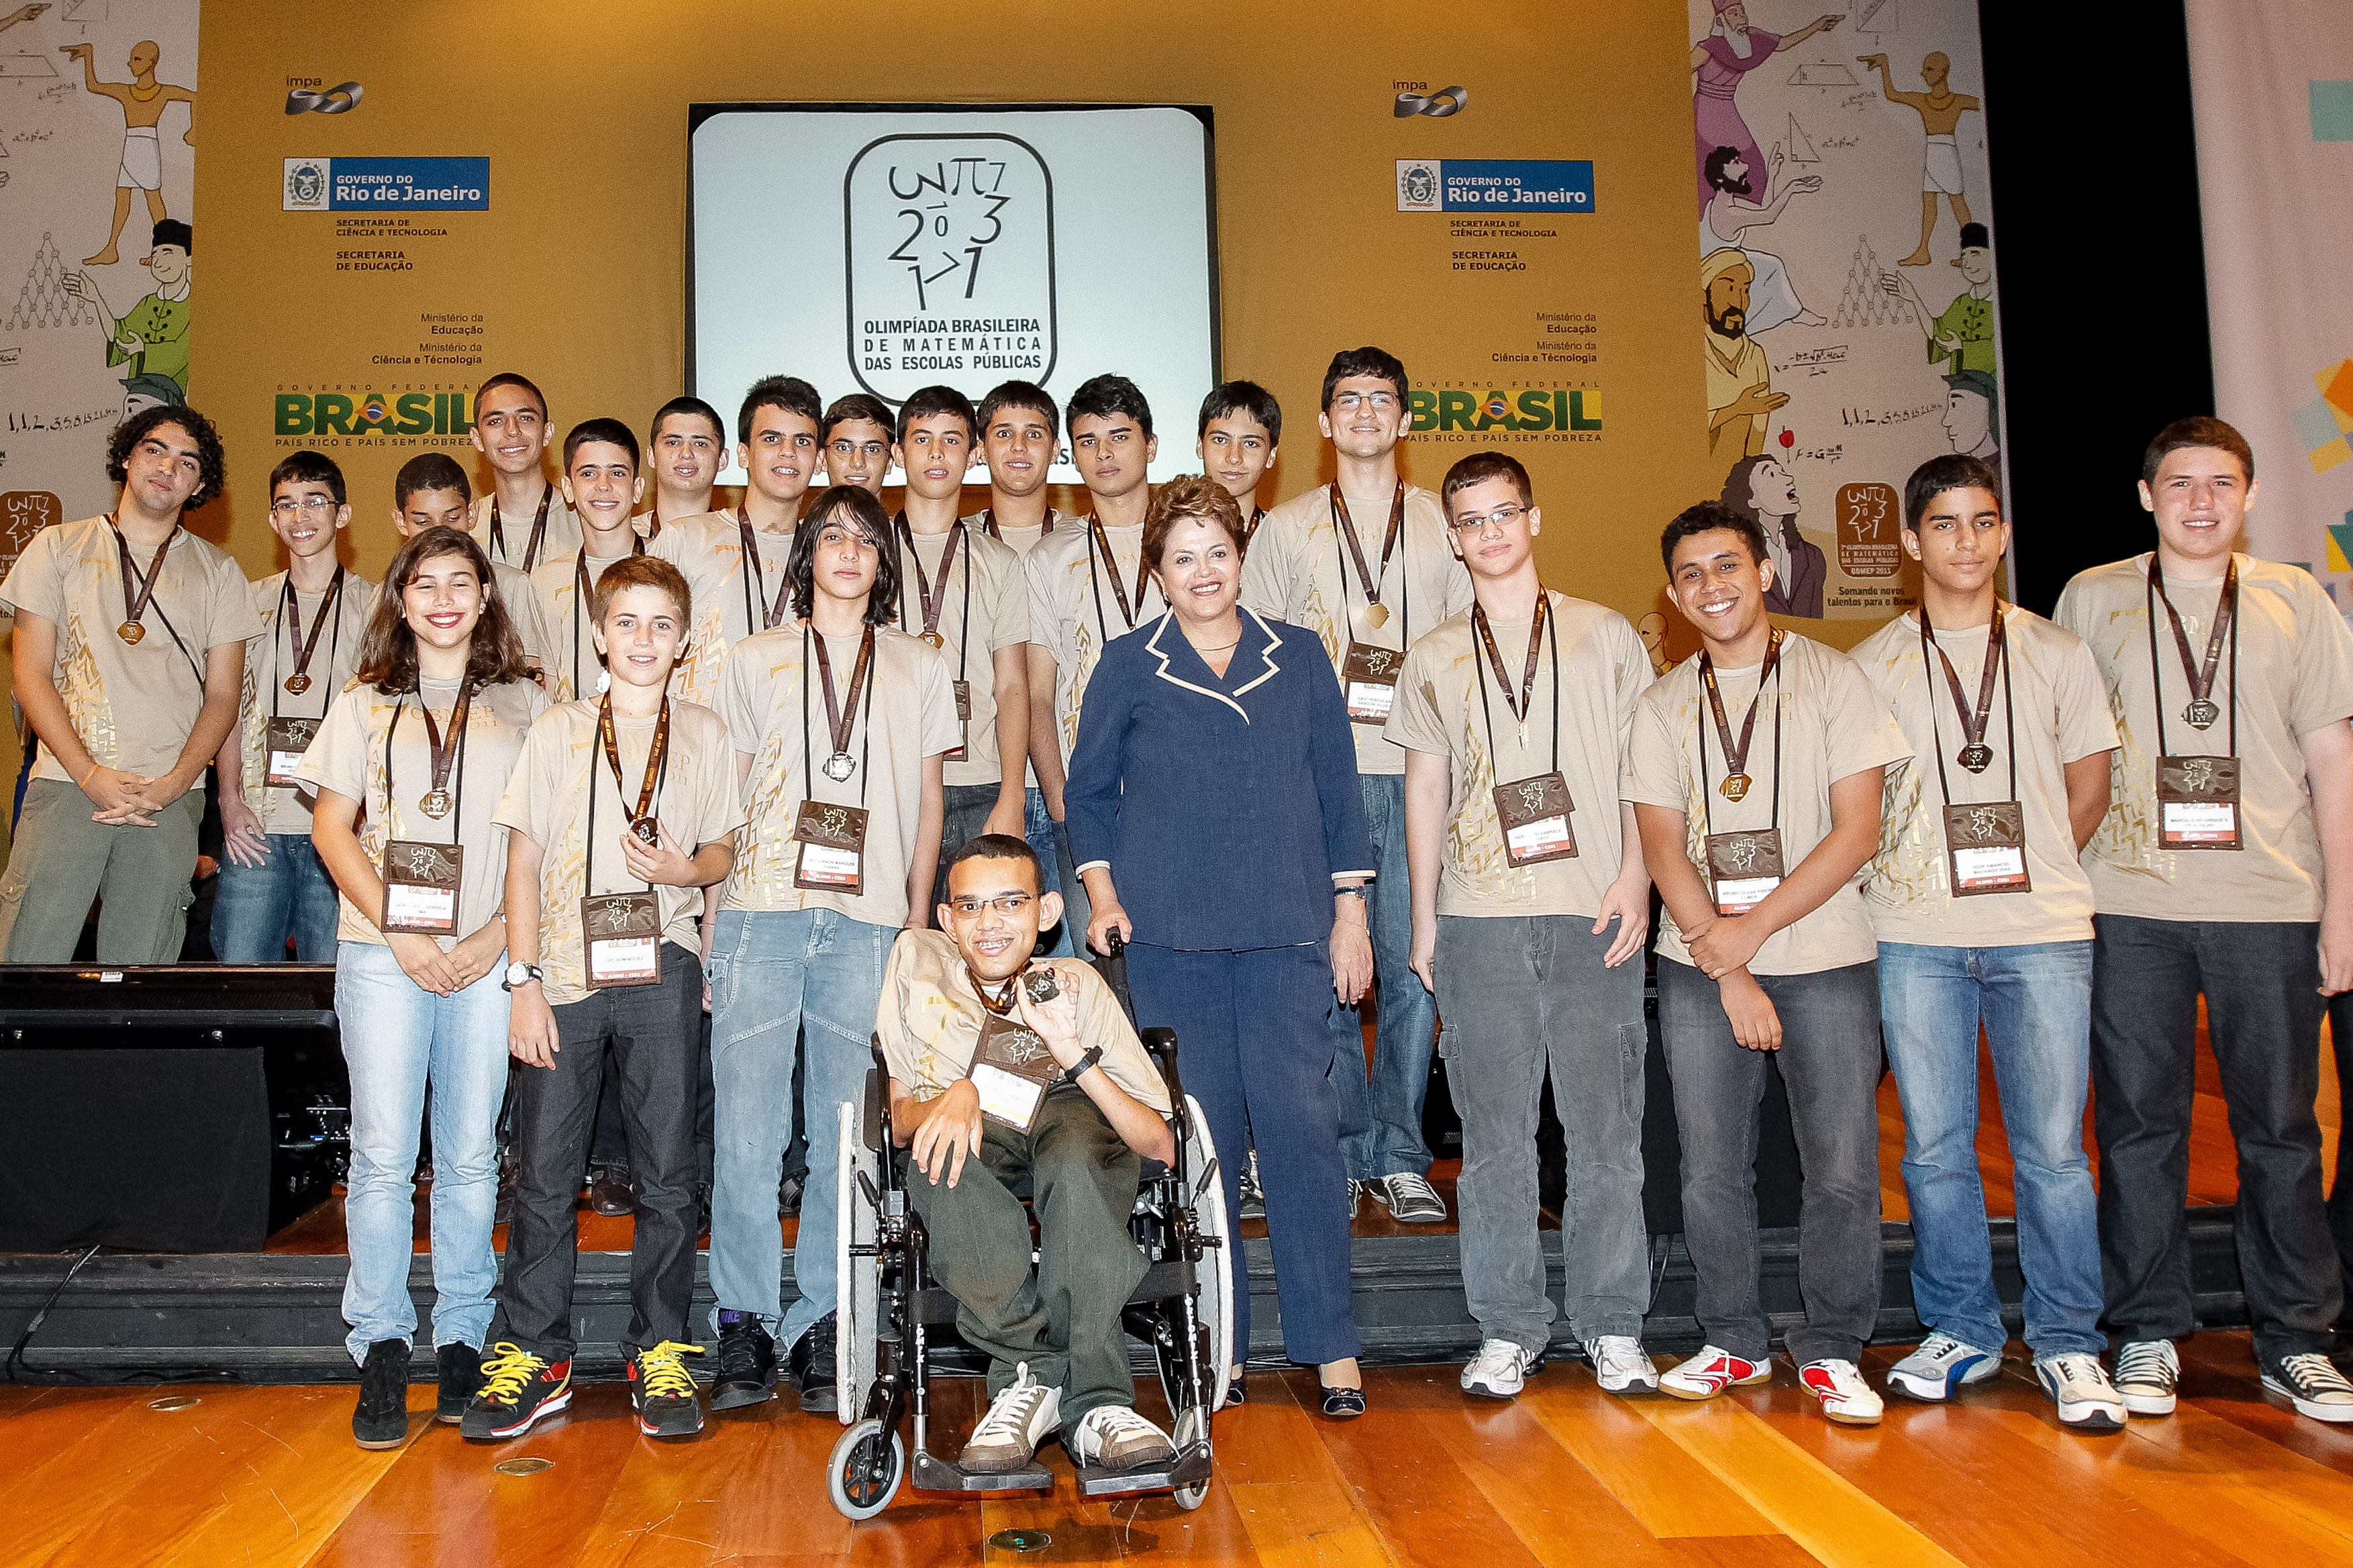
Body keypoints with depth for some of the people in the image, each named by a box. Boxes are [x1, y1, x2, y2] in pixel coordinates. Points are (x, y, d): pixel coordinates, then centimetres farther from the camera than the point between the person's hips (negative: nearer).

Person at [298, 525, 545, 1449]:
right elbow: (331, 827, 6)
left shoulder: (522, 705, 11)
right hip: (384, 952, 0)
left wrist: (500, 934, -7)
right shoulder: (366, 705, 13)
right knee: (382, 1154, -3)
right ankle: (380, 1347, 8)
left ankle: (462, 1340, 13)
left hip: (489, 956, 0)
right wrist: (401, 935, -6)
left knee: (471, 1156, 3)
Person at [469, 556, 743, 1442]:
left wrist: (685, 868, -10)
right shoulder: (557, 733, 5)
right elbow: (523, 863, 3)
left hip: (662, 975, 1)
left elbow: (724, 848, 14)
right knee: (544, 1171, 3)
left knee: (667, 1170, 3)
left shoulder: (705, 737, 8)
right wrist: (524, 984, -4)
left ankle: (659, 1355, 14)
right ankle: (535, 1360, 15)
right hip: (566, 975, 0)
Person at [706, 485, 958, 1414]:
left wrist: (917, 919, 7)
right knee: (747, 1132, -4)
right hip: (761, 912, 0)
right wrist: (712, 906, 3)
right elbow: (726, 792, 12)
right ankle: (744, 1324, 6)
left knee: (847, 1137, 0)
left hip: (868, 921, 0)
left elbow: (927, 803, 15)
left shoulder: (918, 668, 16)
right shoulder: (755, 661, 15)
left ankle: (821, 1327, 9)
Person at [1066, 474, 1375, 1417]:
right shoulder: (1129, 667, 6)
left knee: (1302, 1120, -6)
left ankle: (1329, 1346, 4)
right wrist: (1103, 893, 1)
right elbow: (1088, 790, 13)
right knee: (1197, 1131, 3)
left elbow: (1337, 788, 11)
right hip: (1172, 933, 0)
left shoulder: (1298, 657, 9)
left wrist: (1349, 915, 7)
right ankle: (1209, 1347, 15)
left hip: (1287, 930, 1)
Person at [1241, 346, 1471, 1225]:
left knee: (1414, 964, 0)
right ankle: (1343, 1153, 11)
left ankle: (1400, 1155, 12)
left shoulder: (1444, 526, 13)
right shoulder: (1286, 528, 12)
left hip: (1418, 772, 1)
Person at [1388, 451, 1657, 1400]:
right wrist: (1424, 920, 9)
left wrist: (1635, 879, -4)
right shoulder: (1432, 660, 13)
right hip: (1478, 919, 1)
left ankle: (1613, 1327, 12)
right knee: (1494, 1132, 3)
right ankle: (1507, 1330, 13)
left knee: (1607, 1124, 0)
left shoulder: (1606, 637, 10)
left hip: (1592, 911, -1)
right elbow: (1425, 793, 13)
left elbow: (1641, 772, 8)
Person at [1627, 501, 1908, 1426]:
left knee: (1843, 1169, -2)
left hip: (1824, 960, -2)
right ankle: (1734, 1341, 21)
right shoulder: (1664, 707, 9)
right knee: (1711, 1169, 4)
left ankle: (1832, 1350, 14)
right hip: (1700, 966, 2)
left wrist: (1749, 931, -11)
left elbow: (1856, 832, -5)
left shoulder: (1831, 680, 2)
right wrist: (1727, 970, -8)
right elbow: (1663, 849, 3)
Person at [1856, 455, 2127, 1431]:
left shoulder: (2057, 655, 10)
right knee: (1934, 1146, 4)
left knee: (2052, 1146, -1)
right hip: (1915, 937, 0)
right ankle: (1961, 1332, 19)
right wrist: (1913, 875, 0)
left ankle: (2068, 1345, 12)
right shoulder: (1871, 666, 8)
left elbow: (2087, 790, 14)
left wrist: (2024, 871, 5)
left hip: (2043, 933, 0)